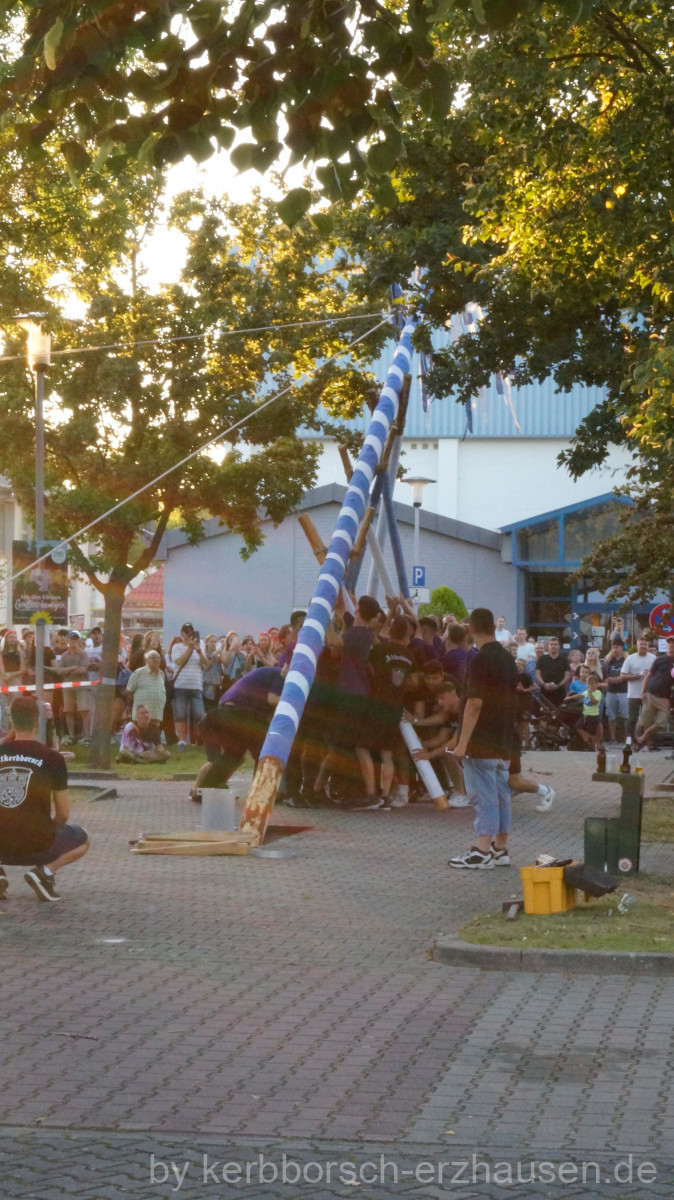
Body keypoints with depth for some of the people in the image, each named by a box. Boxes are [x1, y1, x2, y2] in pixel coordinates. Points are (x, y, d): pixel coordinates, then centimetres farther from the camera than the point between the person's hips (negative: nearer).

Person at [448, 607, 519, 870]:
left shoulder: (480, 661, -16)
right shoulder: (508, 660, 10)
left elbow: (475, 703, -20)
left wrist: (463, 742, -17)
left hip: (482, 743, -8)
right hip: (504, 743, 8)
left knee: (483, 796, -8)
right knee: (500, 794, 11)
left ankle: (482, 853, -8)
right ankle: (500, 849, 15)